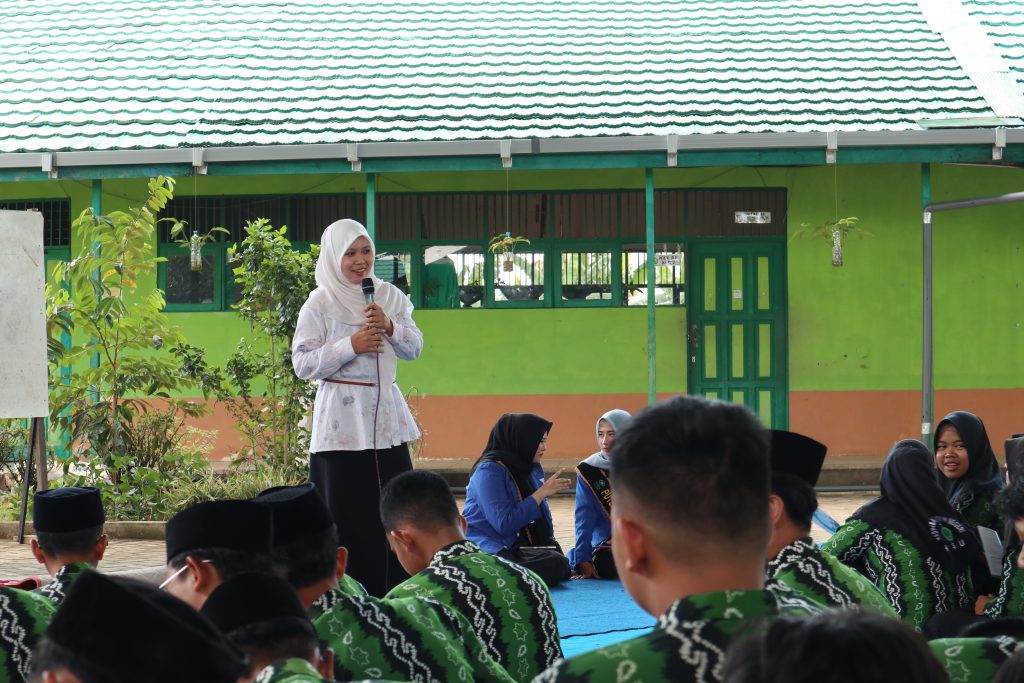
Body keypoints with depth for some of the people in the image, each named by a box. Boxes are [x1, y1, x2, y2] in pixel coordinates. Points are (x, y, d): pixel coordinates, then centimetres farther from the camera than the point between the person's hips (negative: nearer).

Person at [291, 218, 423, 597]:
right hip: (342, 420, -4)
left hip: (386, 414, 4)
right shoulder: (320, 303, -3)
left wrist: (390, 327, -8)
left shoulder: (388, 295, 10)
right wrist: (350, 345, -16)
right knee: (348, 512, -5)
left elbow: (415, 348, 10)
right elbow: (303, 364, -7)